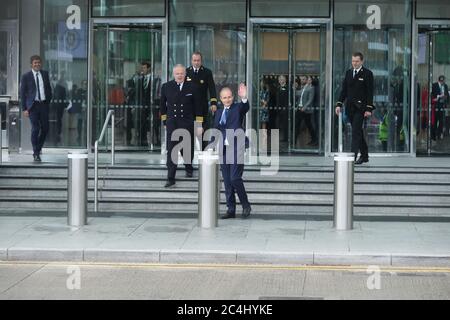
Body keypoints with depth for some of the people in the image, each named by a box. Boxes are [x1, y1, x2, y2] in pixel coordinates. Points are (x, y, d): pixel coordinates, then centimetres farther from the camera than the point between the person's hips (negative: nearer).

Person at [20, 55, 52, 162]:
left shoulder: (45, 74, 10)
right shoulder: (26, 77, -1)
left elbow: (49, 89, 18)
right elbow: (22, 93, -1)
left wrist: (48, 101, 9)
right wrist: (24, 109, -6)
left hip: (44, 104, 4)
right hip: (33, 105, -4)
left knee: (45, 128, 3)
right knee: (35, 129, -6)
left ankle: (38, 148, 26)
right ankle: (36, 153, 4)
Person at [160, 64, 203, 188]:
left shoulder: (192, 87, -1)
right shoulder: (166, 87, 2)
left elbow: (198, 107, 3)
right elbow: (163, 105, 14)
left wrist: (199, 124, 1)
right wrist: (164, 120, 13)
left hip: (187, 123, 0)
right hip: (172, 122, 0)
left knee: (188, 149, 11)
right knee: (171, 151, -7)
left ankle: (188, 168, 41)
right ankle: (171, 178, -7)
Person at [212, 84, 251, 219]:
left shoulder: (238, 108, 1)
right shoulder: (219, 113, 16)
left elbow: (246, 107, -22)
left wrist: (244, 98, -43)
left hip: (236, 148, -6)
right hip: (223, 150, 6)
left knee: (235, 178, -12)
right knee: (227, 181, 7)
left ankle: (246, 205, 6)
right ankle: (231, 209, 14)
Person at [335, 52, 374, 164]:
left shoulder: (367, 73, -4)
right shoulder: (348, 72, 12)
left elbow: (370, 92, -7)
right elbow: (344, 90, 14)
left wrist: (369, 109, -13)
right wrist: (339, 104, 5)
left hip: (360, 107, -6)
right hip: (350, 107, 6)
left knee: (356, 132, -12)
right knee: (358, 132, 12)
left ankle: (353, 156, -16)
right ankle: (364, 155, 22)